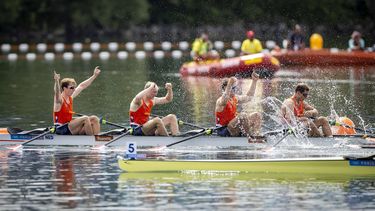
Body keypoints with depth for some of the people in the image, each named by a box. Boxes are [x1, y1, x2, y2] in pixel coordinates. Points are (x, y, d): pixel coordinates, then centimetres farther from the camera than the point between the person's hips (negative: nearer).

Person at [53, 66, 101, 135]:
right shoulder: (60, 99, -13)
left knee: (94, 119, -3)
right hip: (62, 129, -9)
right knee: (85, 119, -26)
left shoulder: (70, 98, 10)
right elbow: (57, 93, -36)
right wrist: (57, 81, -56)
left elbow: (81, 86, 19)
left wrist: (94, 75, 25)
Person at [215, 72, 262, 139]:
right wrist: (230, 84, -58)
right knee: (243, 116, -32)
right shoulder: (220, 101, -18)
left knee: (257, 115, 2)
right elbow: (224, 100, -44)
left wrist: (254, 81, 17)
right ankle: (249, 137, -25)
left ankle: (255, 136, -15)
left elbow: (249, 96, 24)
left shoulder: (235, 98, 9)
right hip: (224, 131, -9)